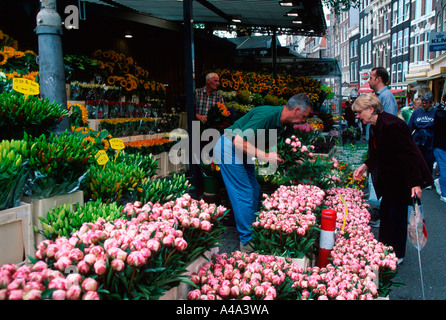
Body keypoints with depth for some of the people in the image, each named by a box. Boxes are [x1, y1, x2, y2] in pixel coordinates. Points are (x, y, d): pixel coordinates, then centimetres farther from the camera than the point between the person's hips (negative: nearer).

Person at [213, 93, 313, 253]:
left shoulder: (285, 123, 0)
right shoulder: (266, 115, -28)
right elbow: (238, 141, -32)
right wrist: (265, 156, -31)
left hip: (242, 151, 10)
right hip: (228, 149, -9)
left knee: (254, 191, 13)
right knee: (244, 195, -6)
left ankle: (252, 231, 27)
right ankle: (247, 241, 6)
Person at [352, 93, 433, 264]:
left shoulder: (391, 125, -25)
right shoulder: (375, 126, 5)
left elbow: (408, 154, -26)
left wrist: (415, 183, -27)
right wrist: (365, 165, 2)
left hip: (402, 179, -9)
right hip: (389, 178, 10)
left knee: (397, 215, 1)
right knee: (385, 212, 15)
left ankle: (397, 255, 18)